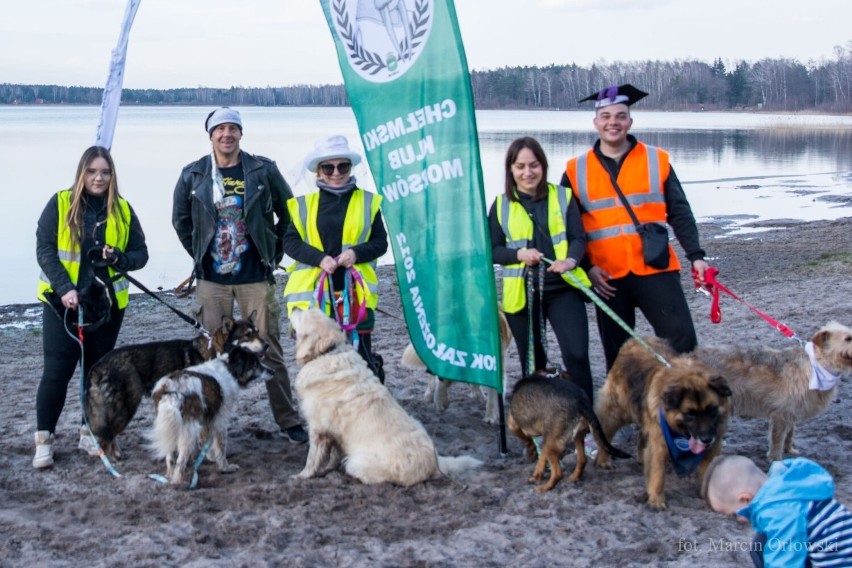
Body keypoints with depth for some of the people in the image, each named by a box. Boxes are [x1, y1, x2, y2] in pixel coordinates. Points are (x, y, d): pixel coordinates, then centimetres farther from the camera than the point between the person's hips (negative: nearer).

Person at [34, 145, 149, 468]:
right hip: (62, 302, -3)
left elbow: (141, 254, 5)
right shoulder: (60, 204, -4)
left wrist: (119, 258, -17)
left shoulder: (122, 210, 3)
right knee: (57, 371, -2)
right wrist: (65, 288, -18)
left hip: (107, 305, 3)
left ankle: (90, 433, 23)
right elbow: (44, 249, -8)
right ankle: (43, 440, 8)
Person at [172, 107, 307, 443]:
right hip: (212, 279, 1)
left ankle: (288, 420, 8)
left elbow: (287, 213, 10)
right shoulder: (193, 175, 3)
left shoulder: (263, 170, 0)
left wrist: (274, 252, 8)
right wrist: (200, 254, 11)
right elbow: (180, 220, 16)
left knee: (269, 349, 1)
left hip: (255, 277, -1)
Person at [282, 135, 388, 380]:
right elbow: (290, 242, 3)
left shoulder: (367, 202, 6)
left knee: (361, 357, 2)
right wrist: (319, 258, -14)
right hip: (313, 293, 1)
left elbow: (380, 242, 6)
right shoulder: (304, 204, 8)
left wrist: (356, 252, -14)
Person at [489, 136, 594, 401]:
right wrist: (519, 254, -13)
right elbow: (491, 249, 6)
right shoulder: (501, 204, 5)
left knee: (576, 355, -13)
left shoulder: (562, 196, 3)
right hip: (521, 293, 1)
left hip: (562, 288, -1)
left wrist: (571, 261, -22)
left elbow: (578, 238, 0)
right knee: (532, 361, 11)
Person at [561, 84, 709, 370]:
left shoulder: (656, 160, 5)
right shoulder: (576, 170, 5)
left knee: (682, 336, -10)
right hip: (607, 276, 1)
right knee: (617, 351, 9)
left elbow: (679, 213, 6)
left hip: (655, 269, -1)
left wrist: (695, 255, -3)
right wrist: (587, 266, -4)